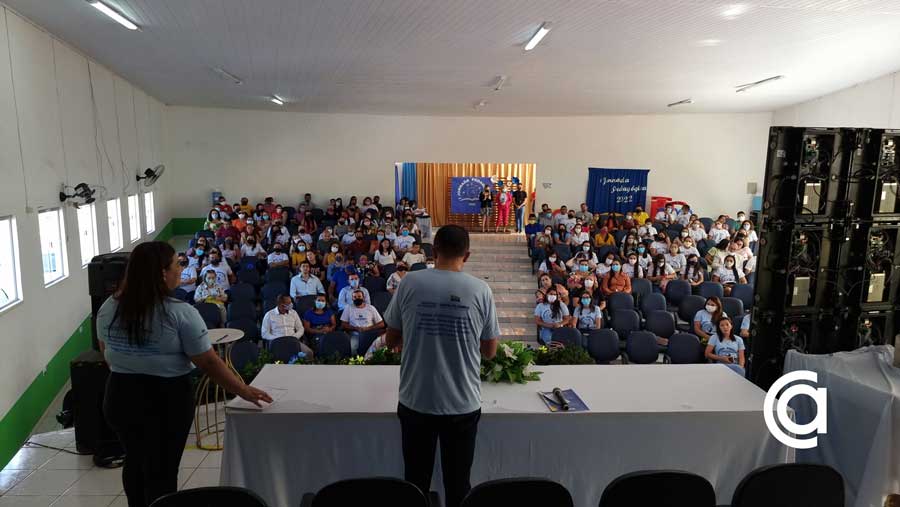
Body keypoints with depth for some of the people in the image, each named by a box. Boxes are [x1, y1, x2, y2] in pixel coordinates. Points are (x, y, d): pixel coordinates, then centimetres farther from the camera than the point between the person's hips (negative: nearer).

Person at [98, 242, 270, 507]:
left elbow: (106, 354, 11)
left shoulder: (108, 309, -2)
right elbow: (209, 362, -16)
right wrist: (244, 391, -8)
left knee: (135, 461, 23)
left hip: (120, 396, 6)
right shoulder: (180, 313, -19)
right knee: (162, 469, 8)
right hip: (167, 399, -5)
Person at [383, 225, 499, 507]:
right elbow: (490, 352, 2)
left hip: (415, 401, 1)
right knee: (458, 483, 15)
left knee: (416, 480, 17)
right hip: (463, 404, 0)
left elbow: (391, 341, 3)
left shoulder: (410, 283, -7)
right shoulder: (480, 290, -7)